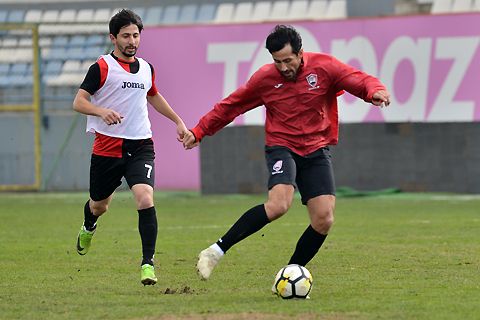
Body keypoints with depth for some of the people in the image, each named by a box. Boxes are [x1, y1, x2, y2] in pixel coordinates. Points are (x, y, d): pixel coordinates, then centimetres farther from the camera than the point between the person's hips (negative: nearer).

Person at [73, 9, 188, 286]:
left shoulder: (147, 69, 12)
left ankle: (148, 263, -20)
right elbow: (79, 102, -8)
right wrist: (102, 111, -27)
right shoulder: (102, 67, -5)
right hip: (108, 146, -2)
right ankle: (89, 228, 53)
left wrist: (178, 121, 33)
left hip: (140, 146, 2)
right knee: (99, 205, 14)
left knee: (145, 199, -21)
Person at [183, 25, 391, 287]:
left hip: (316, 150, 3)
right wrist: (200, 131, 11)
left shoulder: (324, 67, -5)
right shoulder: (265, 78, -3)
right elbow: (231, 105, 9)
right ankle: (216, 251, -25)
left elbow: (360, 81, -10)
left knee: (324, 219, -11)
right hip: (281, 147, -3)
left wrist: (375, 91, -33)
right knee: (279, 204, -30)